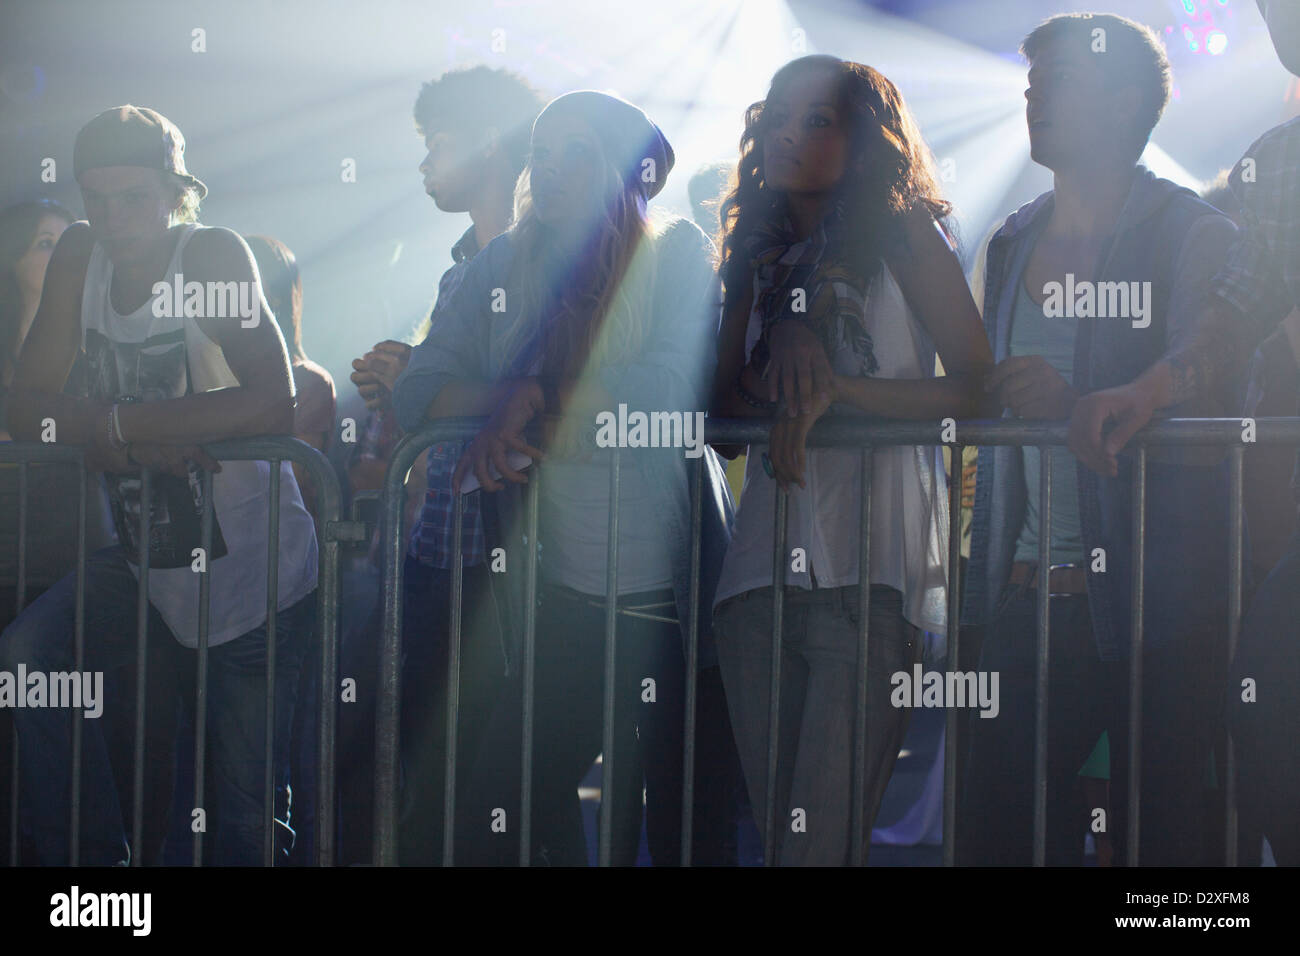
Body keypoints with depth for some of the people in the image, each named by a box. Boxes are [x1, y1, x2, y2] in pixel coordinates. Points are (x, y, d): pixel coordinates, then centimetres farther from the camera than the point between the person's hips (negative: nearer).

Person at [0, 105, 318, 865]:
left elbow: (273, 405, -27)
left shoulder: (212, 254, -16)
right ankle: (94, 855, -4)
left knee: (248, 806, -3)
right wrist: (112, 436, -22)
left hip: (251, 571, -5)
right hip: (148, 559, 5)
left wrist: (116, 423, -24)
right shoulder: (80, 257, -1)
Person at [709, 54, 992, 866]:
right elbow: (728, 397, 14)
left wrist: (838, 389, -12)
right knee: (773, 819, 3)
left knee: (826, 832, -14)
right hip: (764, 563, 5)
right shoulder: (758, 253, 20)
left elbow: (976, 386, -4)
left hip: (872, 564, -5)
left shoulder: (901, 235, 4)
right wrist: (782, 358, -7)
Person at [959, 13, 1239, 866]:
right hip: (1031, 596, 5)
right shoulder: (1015, 244, 17)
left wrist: (1073, 403, -25)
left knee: (1157, 830, -1)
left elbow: (1208, 418, -10)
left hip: (1152, 606, -5)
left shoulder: (1192, 236, -2)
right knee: (996, 830, 0)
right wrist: (987, 586, 15)